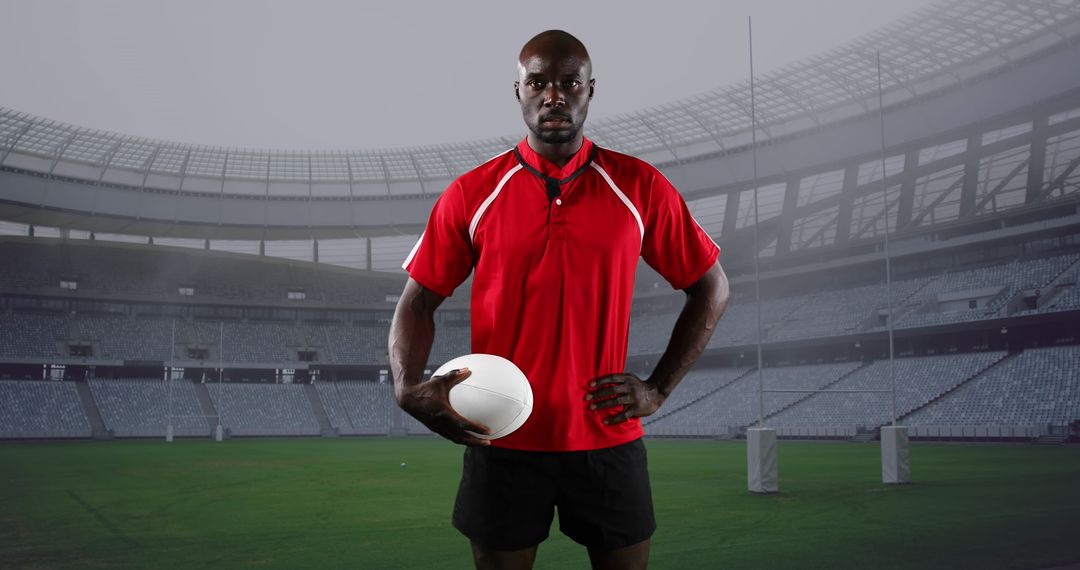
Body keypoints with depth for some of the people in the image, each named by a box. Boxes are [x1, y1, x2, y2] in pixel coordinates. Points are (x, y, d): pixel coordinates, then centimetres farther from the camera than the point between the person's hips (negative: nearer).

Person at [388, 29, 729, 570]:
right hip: (501, 442, 0)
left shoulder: (639, 186, -2)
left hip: (607, 440, 1)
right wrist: (409, 387, -15)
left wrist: (659, 389, 0)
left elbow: (710, 288, 7)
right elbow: (418, 300, 4)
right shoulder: (470, 193, -1)